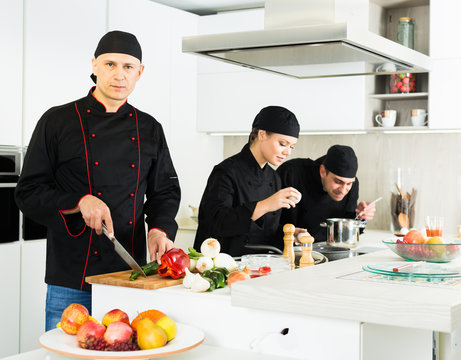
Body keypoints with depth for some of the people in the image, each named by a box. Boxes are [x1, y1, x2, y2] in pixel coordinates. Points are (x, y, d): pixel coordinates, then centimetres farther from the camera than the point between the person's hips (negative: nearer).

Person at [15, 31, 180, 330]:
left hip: (131, 279, 3)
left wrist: (160, 228, -5)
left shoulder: (149, 129, 10)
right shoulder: (58, 121, -1)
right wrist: (80, 202, -18)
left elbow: (165, 191, 14)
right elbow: (29, 192, -2)